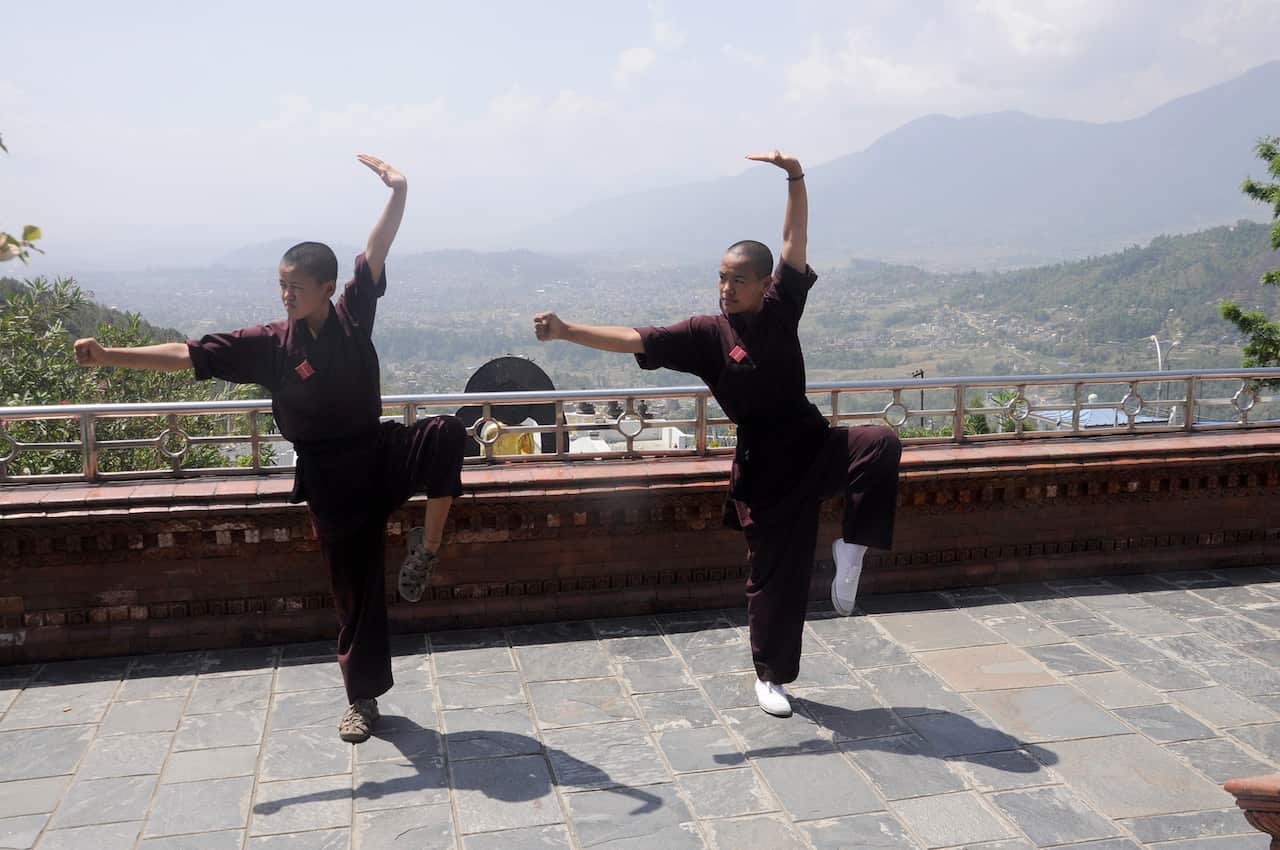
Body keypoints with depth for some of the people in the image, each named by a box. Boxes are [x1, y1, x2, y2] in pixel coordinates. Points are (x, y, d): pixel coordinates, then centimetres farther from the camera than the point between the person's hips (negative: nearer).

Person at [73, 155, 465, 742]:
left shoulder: (353, 316, -7)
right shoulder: (269, 343, -7)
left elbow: (376, 252, -17)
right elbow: (190, 354, -8)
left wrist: (398, 193, -30)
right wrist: (110, 356, -14)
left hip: (381, 453, 0)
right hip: (332, 477, 0)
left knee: (446, 435, -30)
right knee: (355, 588, 6)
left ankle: (427, 549, -14)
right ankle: (362, 700, 24)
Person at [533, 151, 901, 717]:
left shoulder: (781, 309, -1)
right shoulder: (706, 334, -7)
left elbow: (794, 240, -9)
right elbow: (634, 340, -12)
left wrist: (795, 177, -23)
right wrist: (566, 331, -22)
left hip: (815, 445, 2)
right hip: (766, 465, -2)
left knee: (882, 445, -28)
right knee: (774, 574, 6)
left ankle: (851, 548, -9)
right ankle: (770, 677, 28)